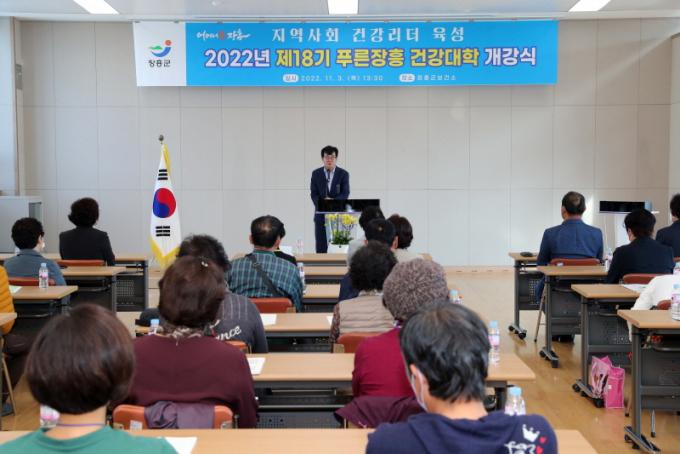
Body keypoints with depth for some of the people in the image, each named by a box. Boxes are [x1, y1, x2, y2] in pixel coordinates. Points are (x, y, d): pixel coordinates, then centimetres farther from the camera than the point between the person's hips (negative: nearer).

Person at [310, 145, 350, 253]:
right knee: (321, 248, 1)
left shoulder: (343, 174, 3)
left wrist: (333, 201, -22)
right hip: (321, 215, 1)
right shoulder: (316, 174, 7)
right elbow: (313, 194, 2)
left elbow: (345, 194, -4)